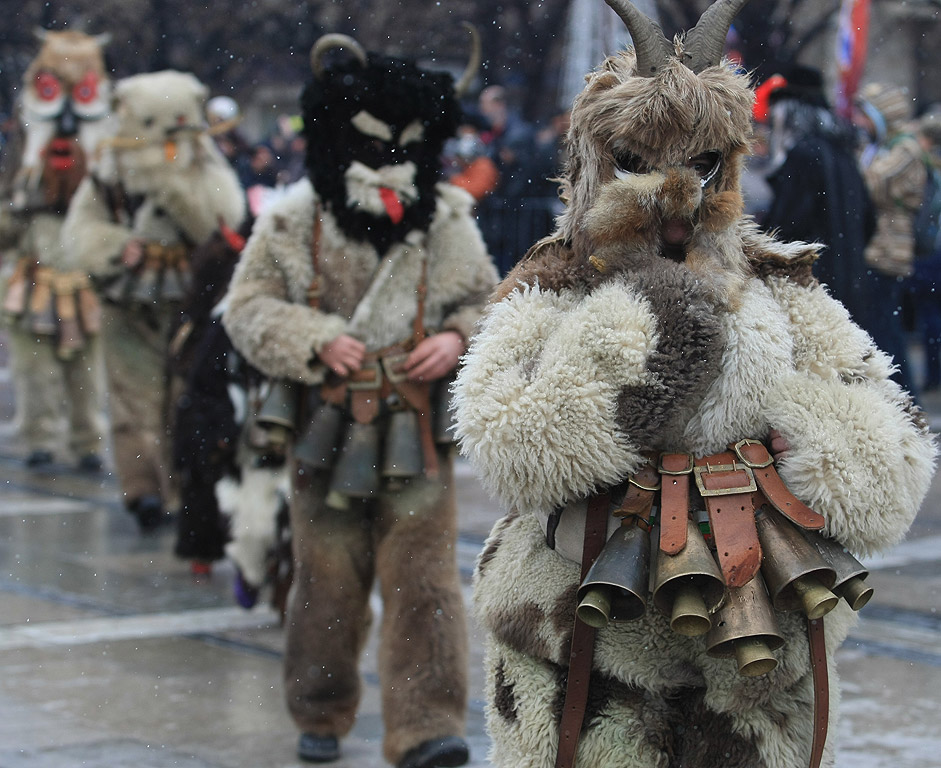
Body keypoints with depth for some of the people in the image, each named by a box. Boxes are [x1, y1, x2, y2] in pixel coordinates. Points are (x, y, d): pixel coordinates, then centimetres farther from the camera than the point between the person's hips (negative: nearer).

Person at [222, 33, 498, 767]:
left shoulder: (449, 223, 1)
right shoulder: (292, 222, -3)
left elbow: (490, 304, 11)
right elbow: (247, 307, -1)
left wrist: (458, 339, -11)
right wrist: (316, 341, -16)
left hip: (418, 433, 0)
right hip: (328, 431, 0)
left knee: (423, 576, -8)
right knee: (328, 580, 10)